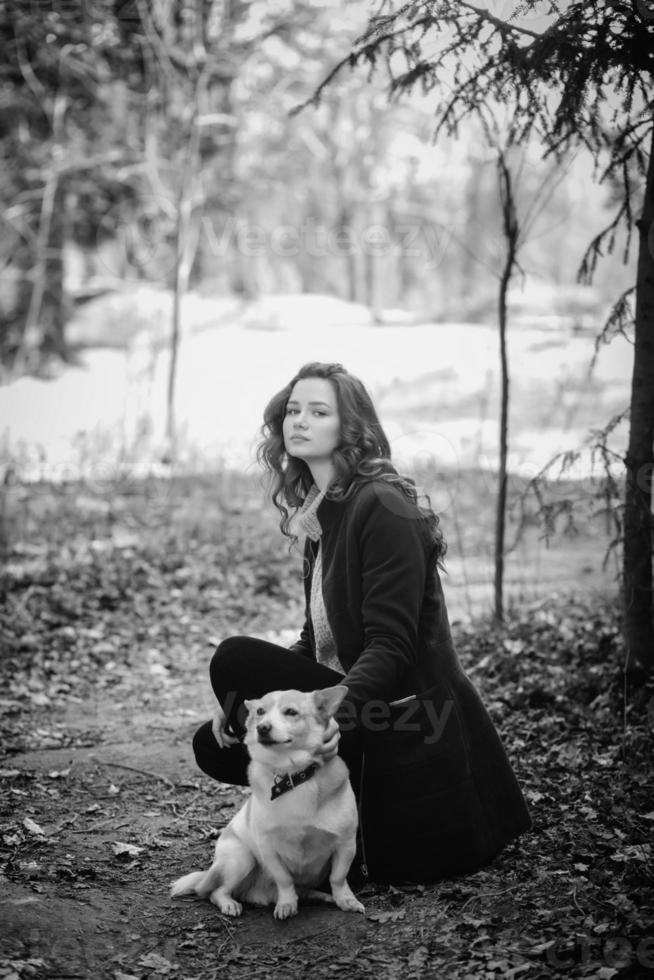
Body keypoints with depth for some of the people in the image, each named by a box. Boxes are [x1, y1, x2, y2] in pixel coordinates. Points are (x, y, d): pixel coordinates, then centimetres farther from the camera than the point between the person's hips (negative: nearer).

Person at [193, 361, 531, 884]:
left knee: (236, 658, -19)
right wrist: (243, 701, -1)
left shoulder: (384, 508, -16)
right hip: (354, 698, 9)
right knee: (215, 743, 0)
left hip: (406, 720, -9)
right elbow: (315, 641, 12)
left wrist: (338, 710, -37)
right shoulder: (319, 514, 12)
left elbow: (392, 644, -22)